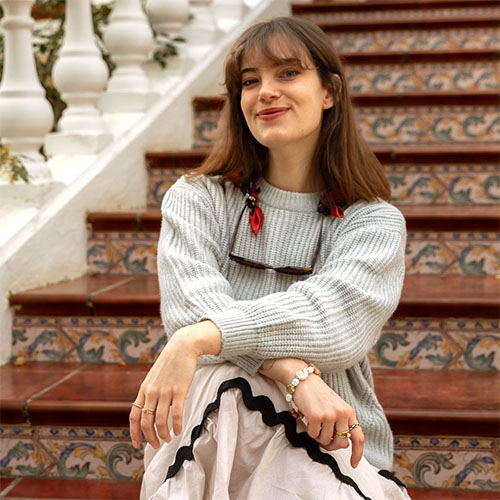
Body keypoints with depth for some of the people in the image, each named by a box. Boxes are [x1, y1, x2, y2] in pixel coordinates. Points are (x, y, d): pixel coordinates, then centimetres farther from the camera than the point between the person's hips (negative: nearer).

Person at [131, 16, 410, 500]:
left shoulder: (374, 222, 3)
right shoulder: (195, 201, 7)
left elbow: (334, 317, -18)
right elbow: (192, 304, -13)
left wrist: (196, 340, -34)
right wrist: (296, 375, -32)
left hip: (335, 448, -1)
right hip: (215, 442, 1)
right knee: (215, 383, -33)